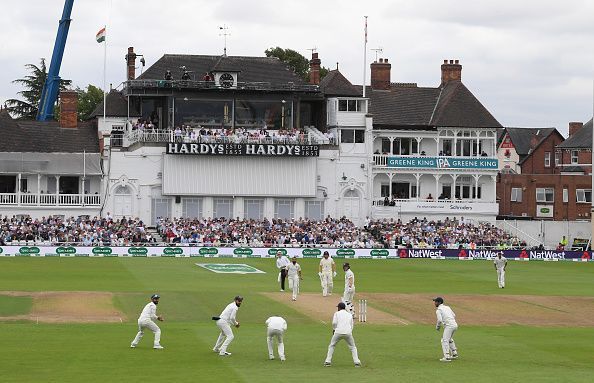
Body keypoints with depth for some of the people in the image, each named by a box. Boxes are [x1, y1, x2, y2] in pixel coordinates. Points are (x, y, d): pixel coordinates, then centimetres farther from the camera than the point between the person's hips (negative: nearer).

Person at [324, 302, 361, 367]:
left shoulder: (337, 313, 10)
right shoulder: (350, 315, 20)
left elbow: (334, 323, -4)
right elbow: (351, 326, 16)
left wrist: (333, 329, 12)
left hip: (338, 332, -2)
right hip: (348, 332, 2)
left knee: (331, 346, 15)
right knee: (353, 347, 15)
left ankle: (328, 361, 7)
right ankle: (357, 362, 1)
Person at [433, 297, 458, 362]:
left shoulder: (438, 310, -3)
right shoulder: (447, 307, 20)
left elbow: (440, 320, -14)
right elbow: (454, 315, 21)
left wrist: (437, 327, 3)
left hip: (449, 326, -9)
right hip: (455, 324, 9)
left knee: (444, 340, -9)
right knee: (449, 339, 27)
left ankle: (447, 357, -17)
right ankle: (454, 354, 32)